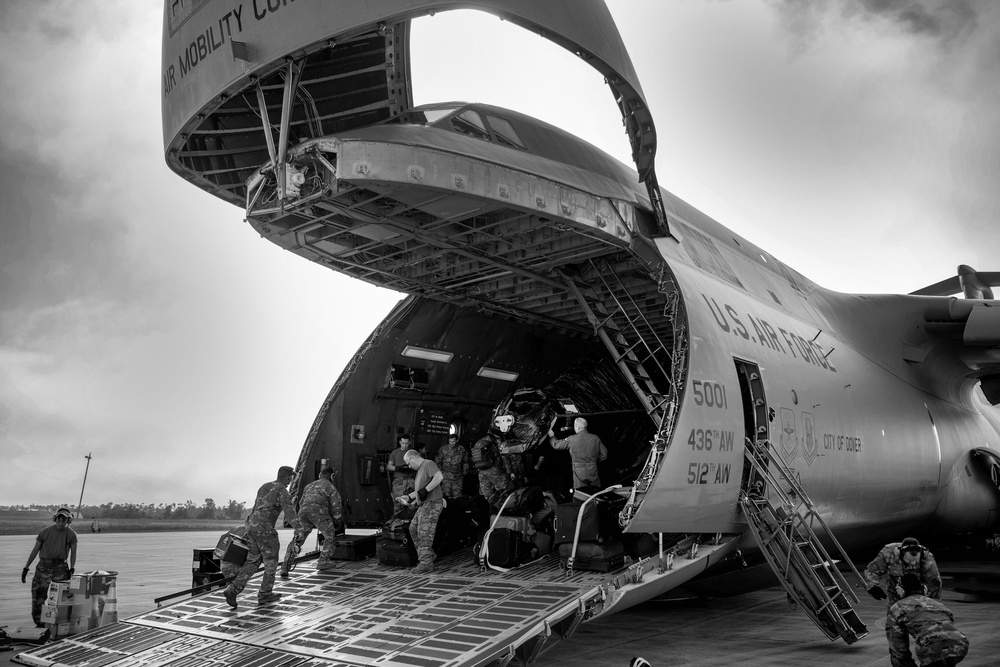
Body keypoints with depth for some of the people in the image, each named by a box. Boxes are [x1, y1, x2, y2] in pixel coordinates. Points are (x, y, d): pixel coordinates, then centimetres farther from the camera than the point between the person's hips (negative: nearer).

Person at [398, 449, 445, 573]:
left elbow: (439, 477, -27)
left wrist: (425, 490, -25)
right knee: (413, 529, 12)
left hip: (432, 504, -10)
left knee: (424, 533, -10)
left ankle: (426, 563, -5)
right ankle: (429, 555, 21)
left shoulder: (428, 464, -9)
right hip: (423, 505, 10)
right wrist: (409, 497, 24)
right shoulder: (420, 469, 23)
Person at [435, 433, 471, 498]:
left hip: (458, 478, 1)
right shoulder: (443, 449, -2)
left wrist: (464, 473, 9)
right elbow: (437, 461, 8)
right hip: (446, 477, -1)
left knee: (457, 497, -1)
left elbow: (466, 462, 14)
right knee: (446, 495, -7)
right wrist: (440, 472, 3)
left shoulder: (462, 450, 1)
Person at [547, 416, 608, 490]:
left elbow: (556, 445, 6)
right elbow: (604, 454, 5)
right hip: (593, 473, 3)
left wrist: (551, 436, 26)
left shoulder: (571, 440, -7)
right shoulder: (595, 438, 0)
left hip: (579, 473, -3)